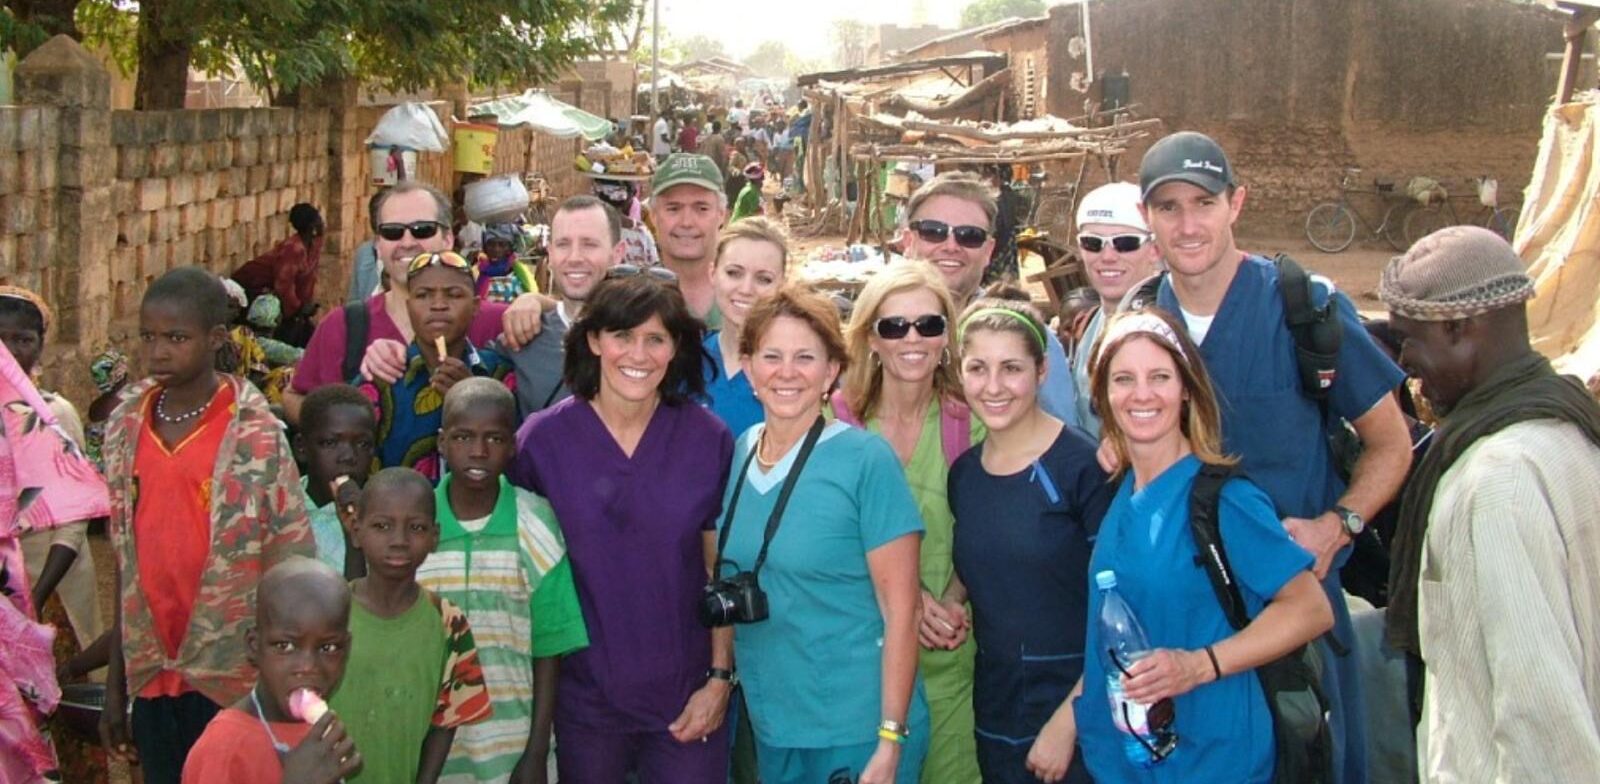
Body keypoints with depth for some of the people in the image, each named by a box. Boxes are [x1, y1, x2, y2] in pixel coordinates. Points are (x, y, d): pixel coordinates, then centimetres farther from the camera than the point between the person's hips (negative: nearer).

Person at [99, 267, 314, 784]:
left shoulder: (256, 433, -9)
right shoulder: (126, 426, 6)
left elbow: (290, 563, -7)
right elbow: (123, 562, 10)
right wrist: (114, 683, 11)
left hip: (234, 681, -4)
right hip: (151, 677, 4)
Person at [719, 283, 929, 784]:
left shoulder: (865, 460, -12)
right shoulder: (739, 454, 4)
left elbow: (900, 609, -13)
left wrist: (891, 741, -15)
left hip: (858, 734, -5)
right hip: (770, 726, 5)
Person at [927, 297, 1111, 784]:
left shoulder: (1083, 467, -13)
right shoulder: (963, 474, 4)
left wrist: (1067, 721, -16)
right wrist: (944, 605, 1)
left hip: (1076, 718, -5)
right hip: (994, 715, 5)